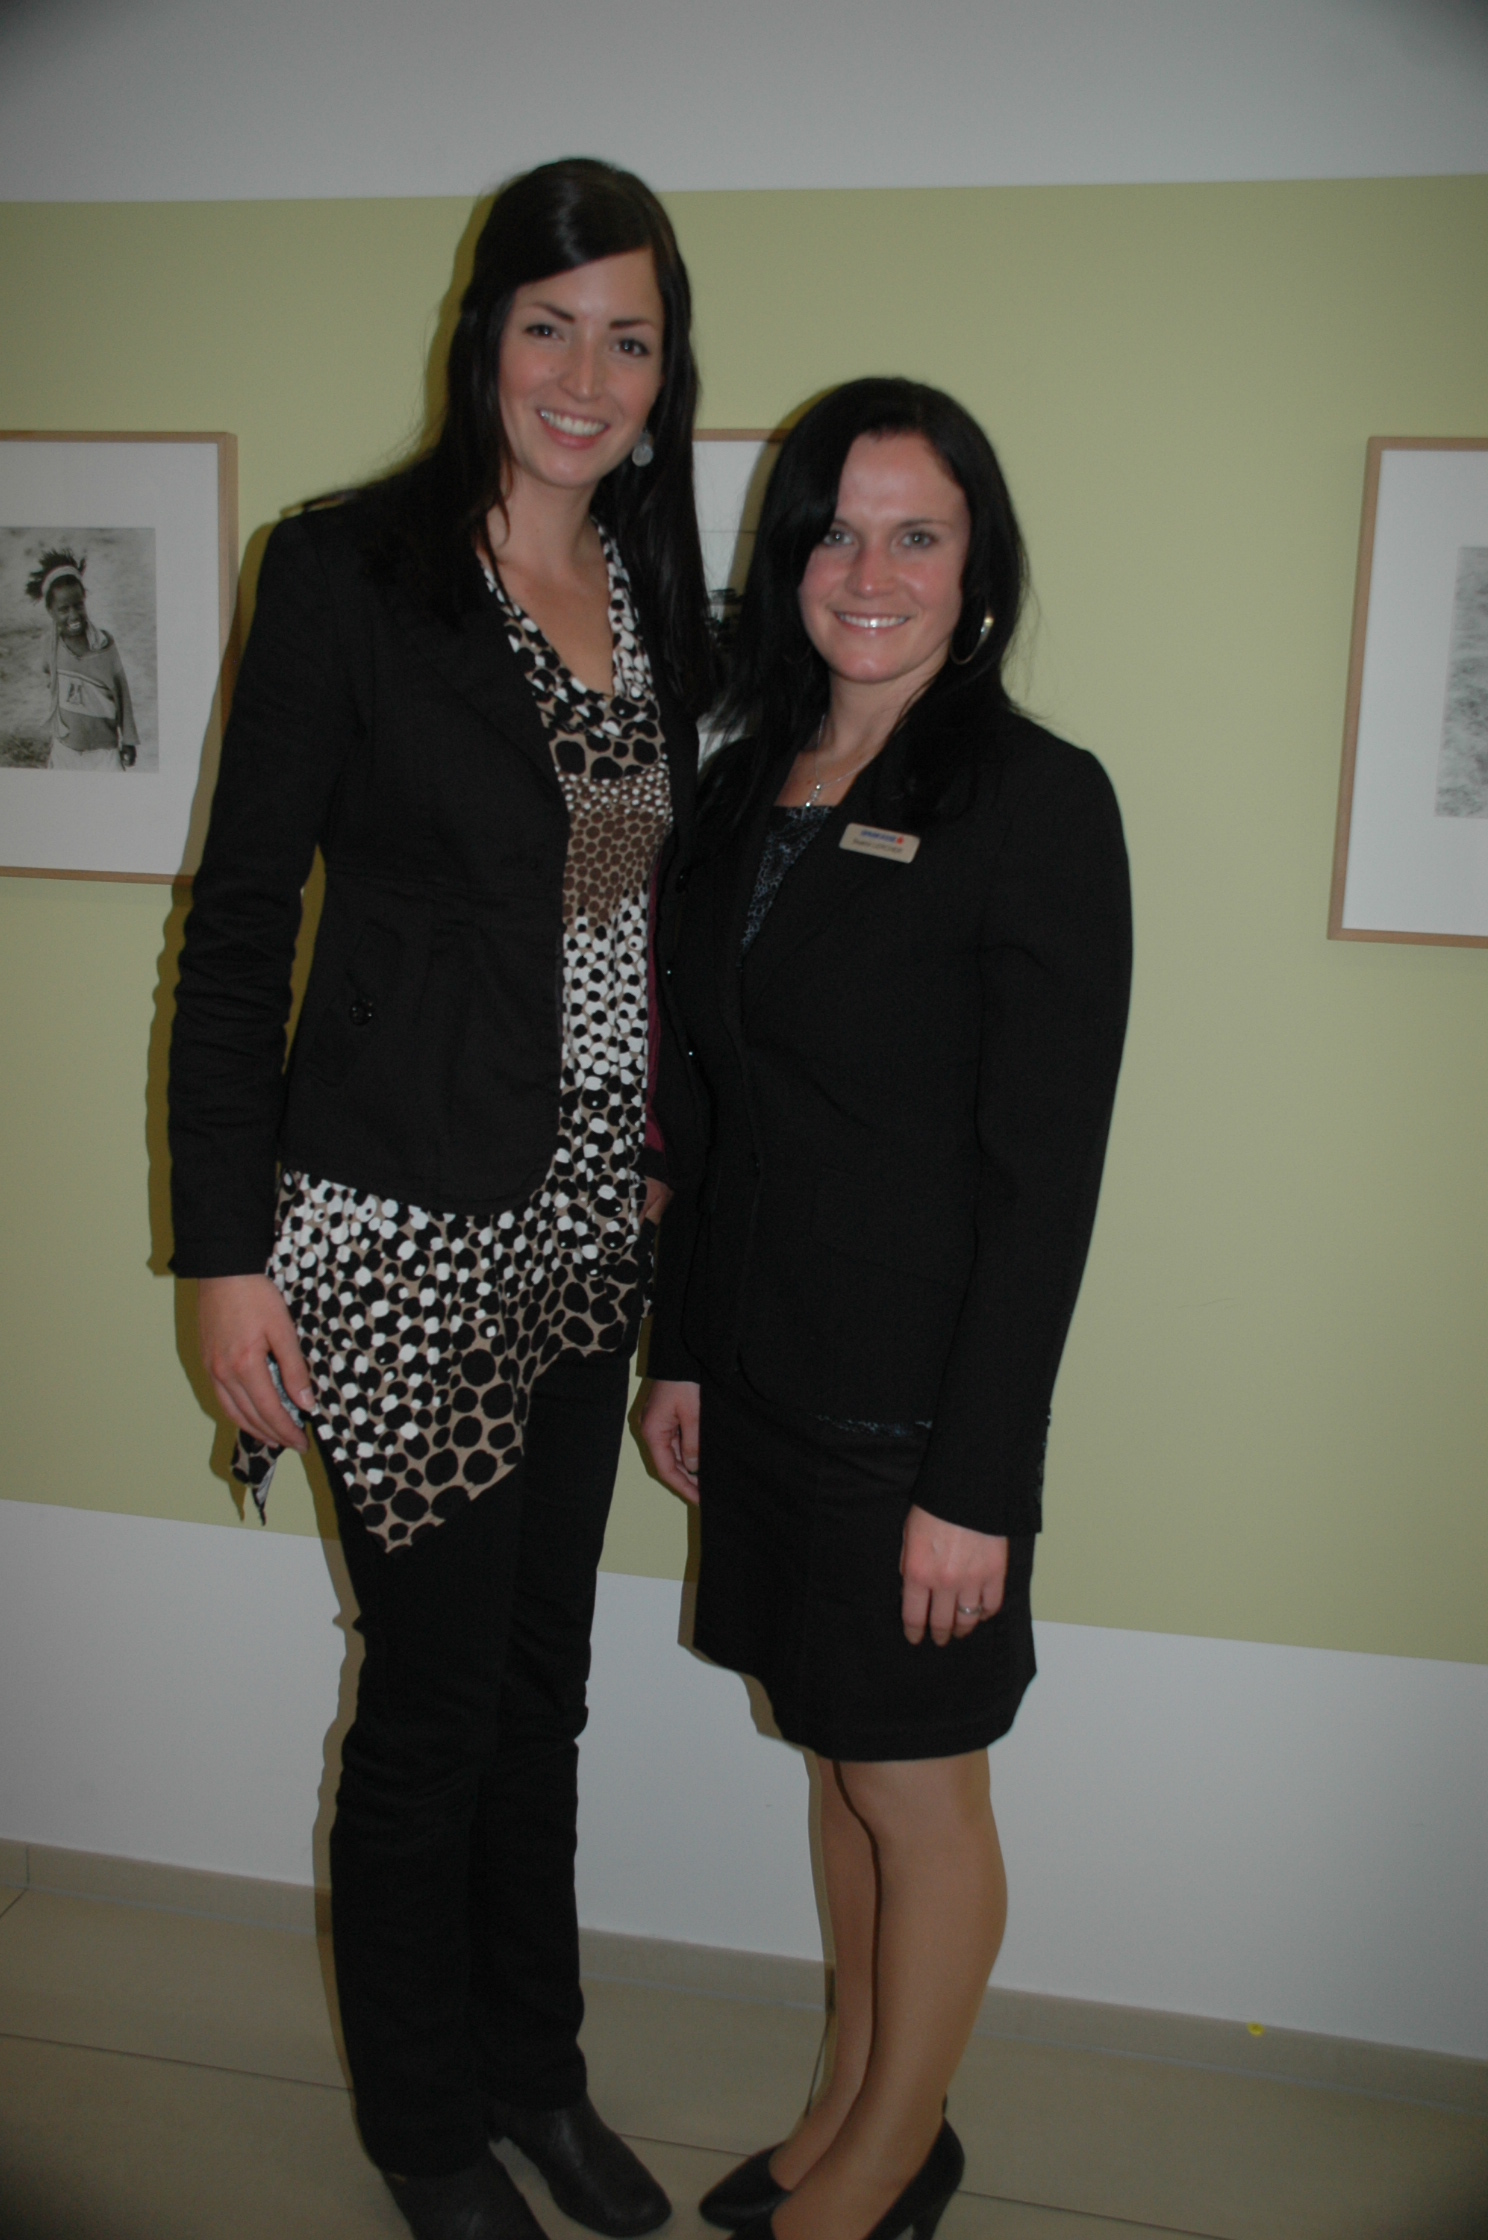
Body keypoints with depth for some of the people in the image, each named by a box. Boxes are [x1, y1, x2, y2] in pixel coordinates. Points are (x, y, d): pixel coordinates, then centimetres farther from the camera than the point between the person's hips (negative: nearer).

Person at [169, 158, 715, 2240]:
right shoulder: (351, 570, -8)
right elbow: (239, 922, -8)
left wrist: (672, 1172, 12)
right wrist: (227, 1248, -11)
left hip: (593, 1226, 6)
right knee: (436, 1696, 8)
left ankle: (537, 2067, 41)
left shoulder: (661, 600, 9)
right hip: (404, 1228, -5)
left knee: (544, 1681, 18)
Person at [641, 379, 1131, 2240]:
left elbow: (1046, 1177, -16)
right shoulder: (751, 786, 8)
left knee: (917, 1794, 12)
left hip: (915, 1399, -6)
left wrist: (979, 1480, -17)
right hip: (764, 1378, 7)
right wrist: (684, 1353, 12)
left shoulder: (1035, 800, -13)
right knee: (838, 1759, 21)